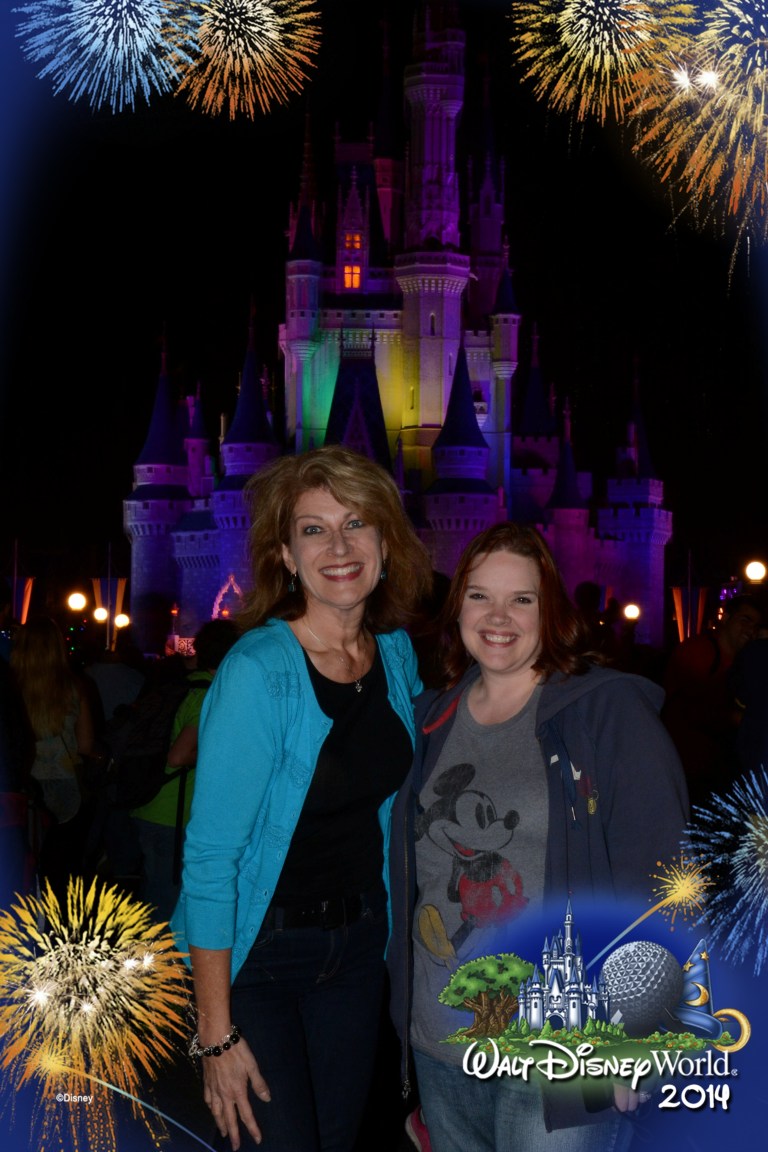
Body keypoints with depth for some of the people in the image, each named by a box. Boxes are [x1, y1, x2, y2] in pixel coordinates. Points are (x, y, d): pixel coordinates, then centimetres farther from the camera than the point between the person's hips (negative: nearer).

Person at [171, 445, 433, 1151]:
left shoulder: (397, 652, -1)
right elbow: (210, 855, -21)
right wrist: (217, 1034, -22)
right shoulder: (257, 671, -21)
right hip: (258, 951, -6)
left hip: (358, 941, 6)